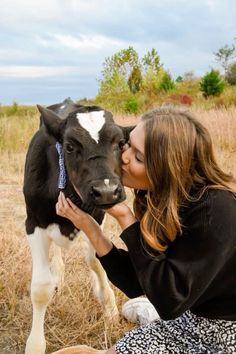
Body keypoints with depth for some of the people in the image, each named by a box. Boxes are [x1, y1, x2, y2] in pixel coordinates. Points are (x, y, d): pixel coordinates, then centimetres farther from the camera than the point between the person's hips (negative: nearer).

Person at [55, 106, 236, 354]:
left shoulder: (215, 211, -28)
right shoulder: (160, 197, -6)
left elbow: (170, 301, -27)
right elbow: (136, 284, -5)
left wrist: (126, 219, -27)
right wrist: (89, 227, -16)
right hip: (190, 320, 6)